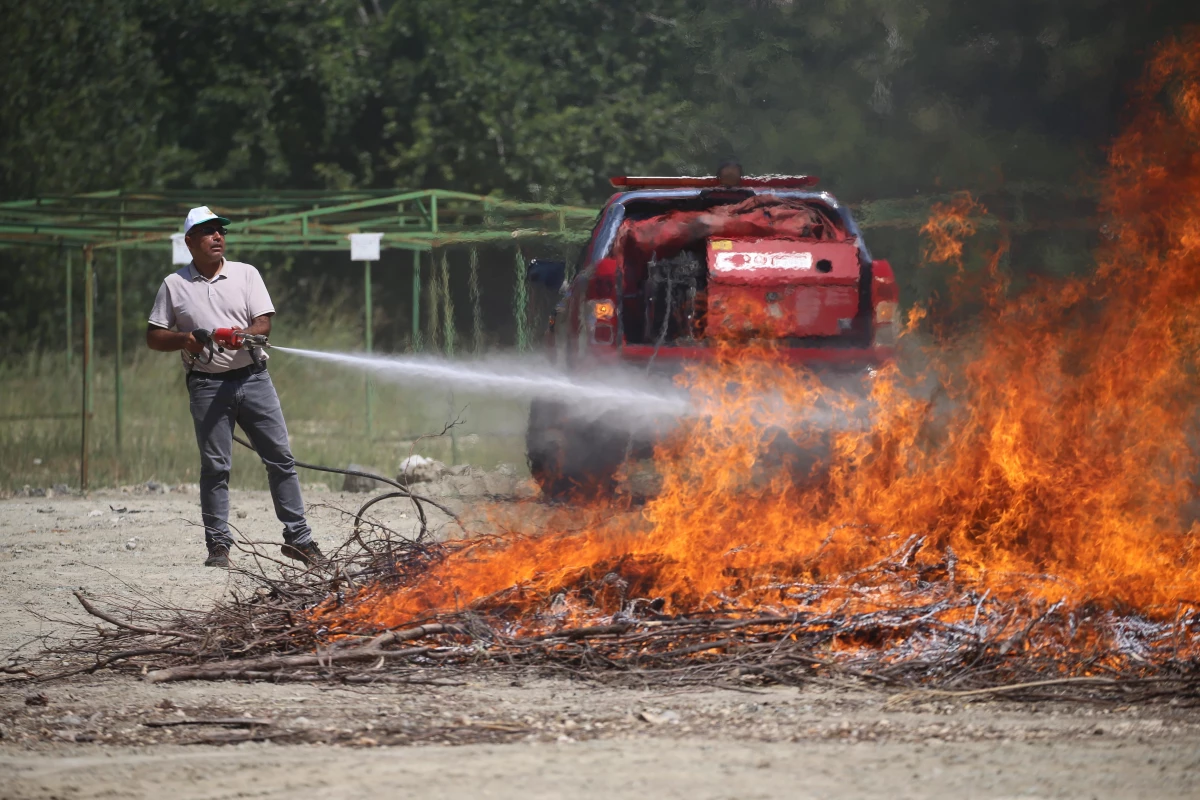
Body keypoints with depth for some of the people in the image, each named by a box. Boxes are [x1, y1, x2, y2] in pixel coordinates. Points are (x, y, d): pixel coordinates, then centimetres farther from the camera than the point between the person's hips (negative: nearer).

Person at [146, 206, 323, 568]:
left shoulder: (246, 274, 8)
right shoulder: (174, 285, 7)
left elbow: (264, 323, 0)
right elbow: (154, 336, 8)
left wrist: (243, 335, -22)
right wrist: (185, 339, -11)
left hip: (253, 378, 1)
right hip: (208, 385, -1)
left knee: (280, 458, -1)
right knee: (214, 467, -3)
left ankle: (298, 538, 5)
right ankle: (218, 545, 3)